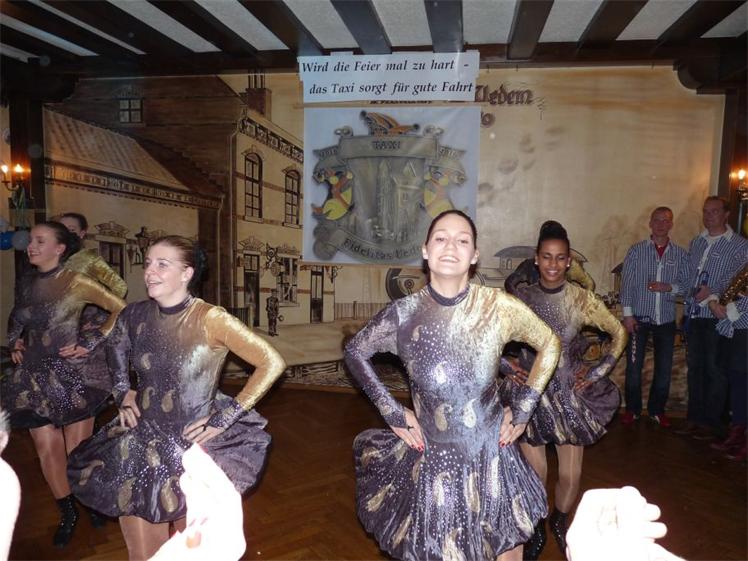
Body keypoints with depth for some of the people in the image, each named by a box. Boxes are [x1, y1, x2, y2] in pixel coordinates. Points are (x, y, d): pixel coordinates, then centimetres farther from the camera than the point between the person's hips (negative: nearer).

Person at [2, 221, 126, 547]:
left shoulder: (75, 283, -10)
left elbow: (121, 310, -11)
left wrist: (90, 345, -14)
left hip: (72, 375, -5)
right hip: (35, 378, 5)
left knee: (78, 451, 4)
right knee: (47, 450, 7)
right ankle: (67, 513, 26)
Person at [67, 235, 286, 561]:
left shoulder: (210, 319, -19)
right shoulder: (135, 316, -4)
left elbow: (272, 364, -19)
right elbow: (117, 347, 21)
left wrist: (225, 419, -17)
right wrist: (122, 392, 9)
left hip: (195, 445, -4)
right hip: (142, 440, 4)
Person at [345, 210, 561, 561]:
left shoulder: (498, 307, -12)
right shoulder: (403, 314, -12)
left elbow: (549, 345, 4)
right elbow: (355, 351, 4)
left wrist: (522, 411, 1)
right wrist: (392, 412, 0)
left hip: (491, 458, 1)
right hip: (430, 460, 0)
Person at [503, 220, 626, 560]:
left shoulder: (582, 299, -7)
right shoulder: (521, 298, -6)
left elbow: (619, 334, 4)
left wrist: (597, 374, 0)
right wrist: (509, 369, -5)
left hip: (570, 391, 0)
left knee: (571, 476, 6)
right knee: (535, 473, 3)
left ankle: (559, 522, 38)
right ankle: (536, 532, 31)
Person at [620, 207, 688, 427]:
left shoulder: (680, 254, 4)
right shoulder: (636, 250, -2)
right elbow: (627, 284, -4)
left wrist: (669, 287, -16)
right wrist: (627, 314, -9)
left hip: (666, 319, 2)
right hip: (639, 317, -2)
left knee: (664, 368, 10)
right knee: (634, 366, 5)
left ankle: (657, 410, 27)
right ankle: (632, 409, 21)